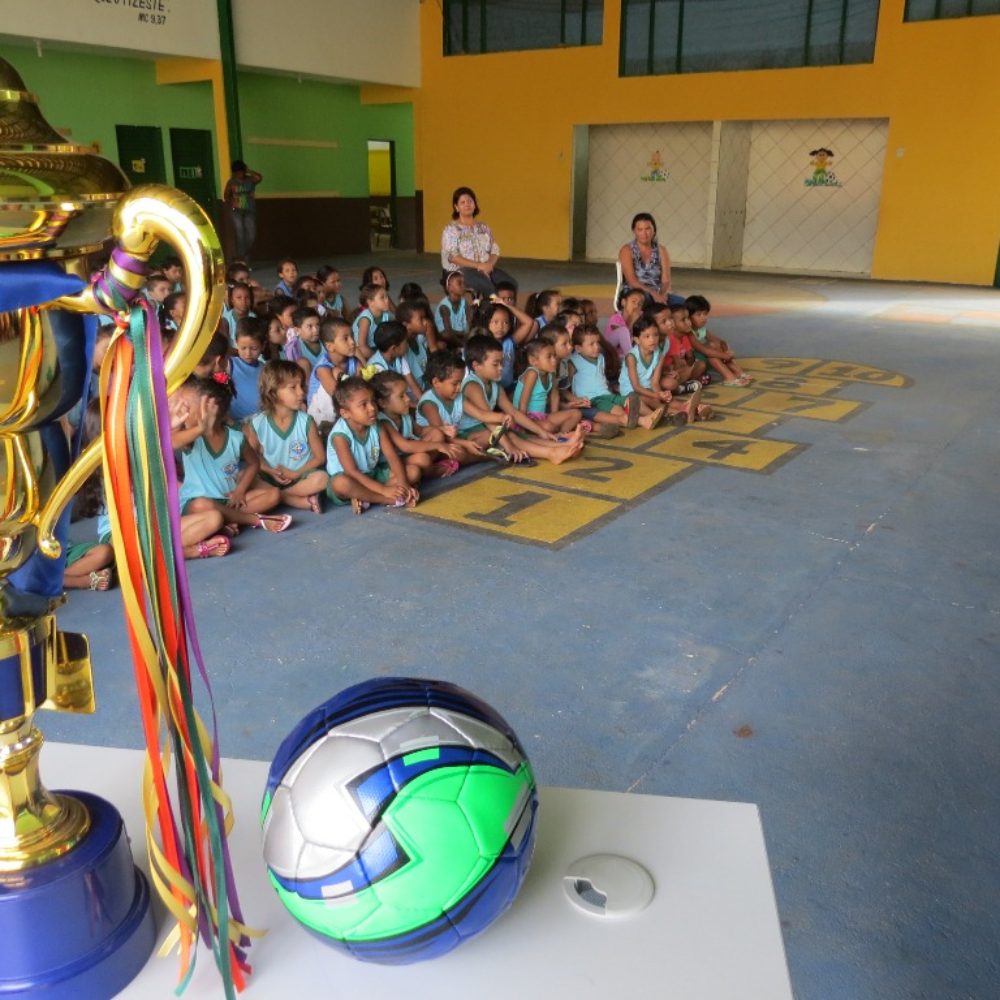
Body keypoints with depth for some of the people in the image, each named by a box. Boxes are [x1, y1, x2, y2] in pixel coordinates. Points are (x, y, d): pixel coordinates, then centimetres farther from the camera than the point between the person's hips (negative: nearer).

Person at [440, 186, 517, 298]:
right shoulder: (451, 229, 1)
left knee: (511, 284, -23)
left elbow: (495, 250, 13)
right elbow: (452, 257, -10)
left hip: (486, 269, 5)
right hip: (460, 271, -5)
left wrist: (490, 264, -12)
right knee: (487, 285, -36)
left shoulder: (483, 227, 18)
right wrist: (478, 265, -19)